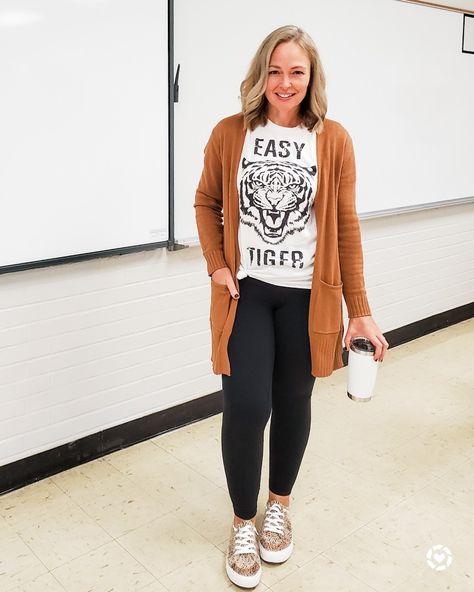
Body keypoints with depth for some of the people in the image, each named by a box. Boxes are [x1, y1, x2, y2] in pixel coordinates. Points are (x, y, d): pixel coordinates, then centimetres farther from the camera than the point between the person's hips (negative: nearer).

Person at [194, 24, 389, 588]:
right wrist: (217, 267, -4)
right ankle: (243, 522, 22)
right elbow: (206, 203, 10)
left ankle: (279, 504, 38)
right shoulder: (229, 134, -1)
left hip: (306, 294, 1)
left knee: (293, 404, 11)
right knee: (245, 408, -4)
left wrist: (360, 310, -1)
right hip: (246, 291, 0)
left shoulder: (333, 140, -2)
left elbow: (345, 227, -1)